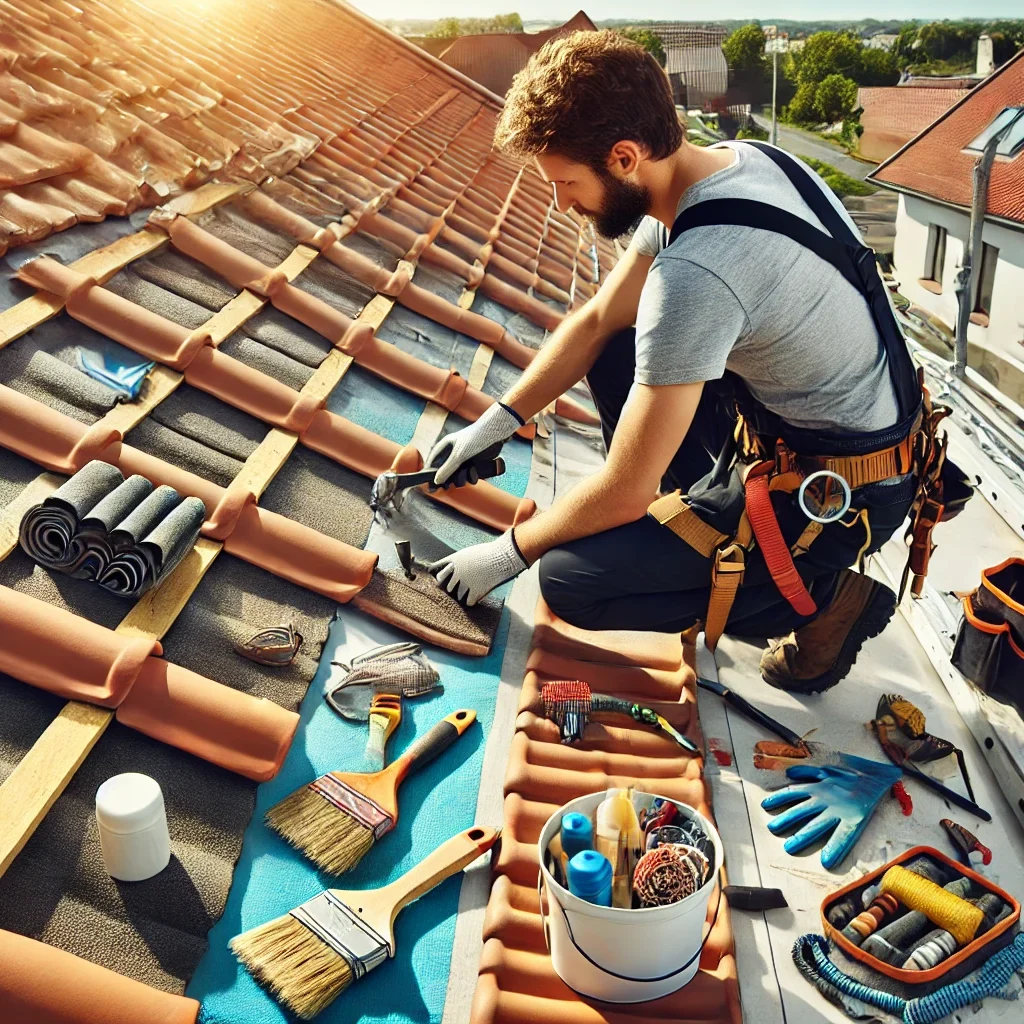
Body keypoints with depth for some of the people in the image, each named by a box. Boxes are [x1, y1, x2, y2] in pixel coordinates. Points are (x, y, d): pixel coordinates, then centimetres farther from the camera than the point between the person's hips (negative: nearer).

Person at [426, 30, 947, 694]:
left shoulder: (694, 275, -32)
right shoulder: (725, 161, -3)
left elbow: (624, 494, -24)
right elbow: (599, 320, 7)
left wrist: (509, 553, -7)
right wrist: (495, 423, 4)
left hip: (837, 494, -9)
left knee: (569, 580, -12)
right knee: (611, 356, 10)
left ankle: (825, 599, 1)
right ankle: (710, 521, 13)